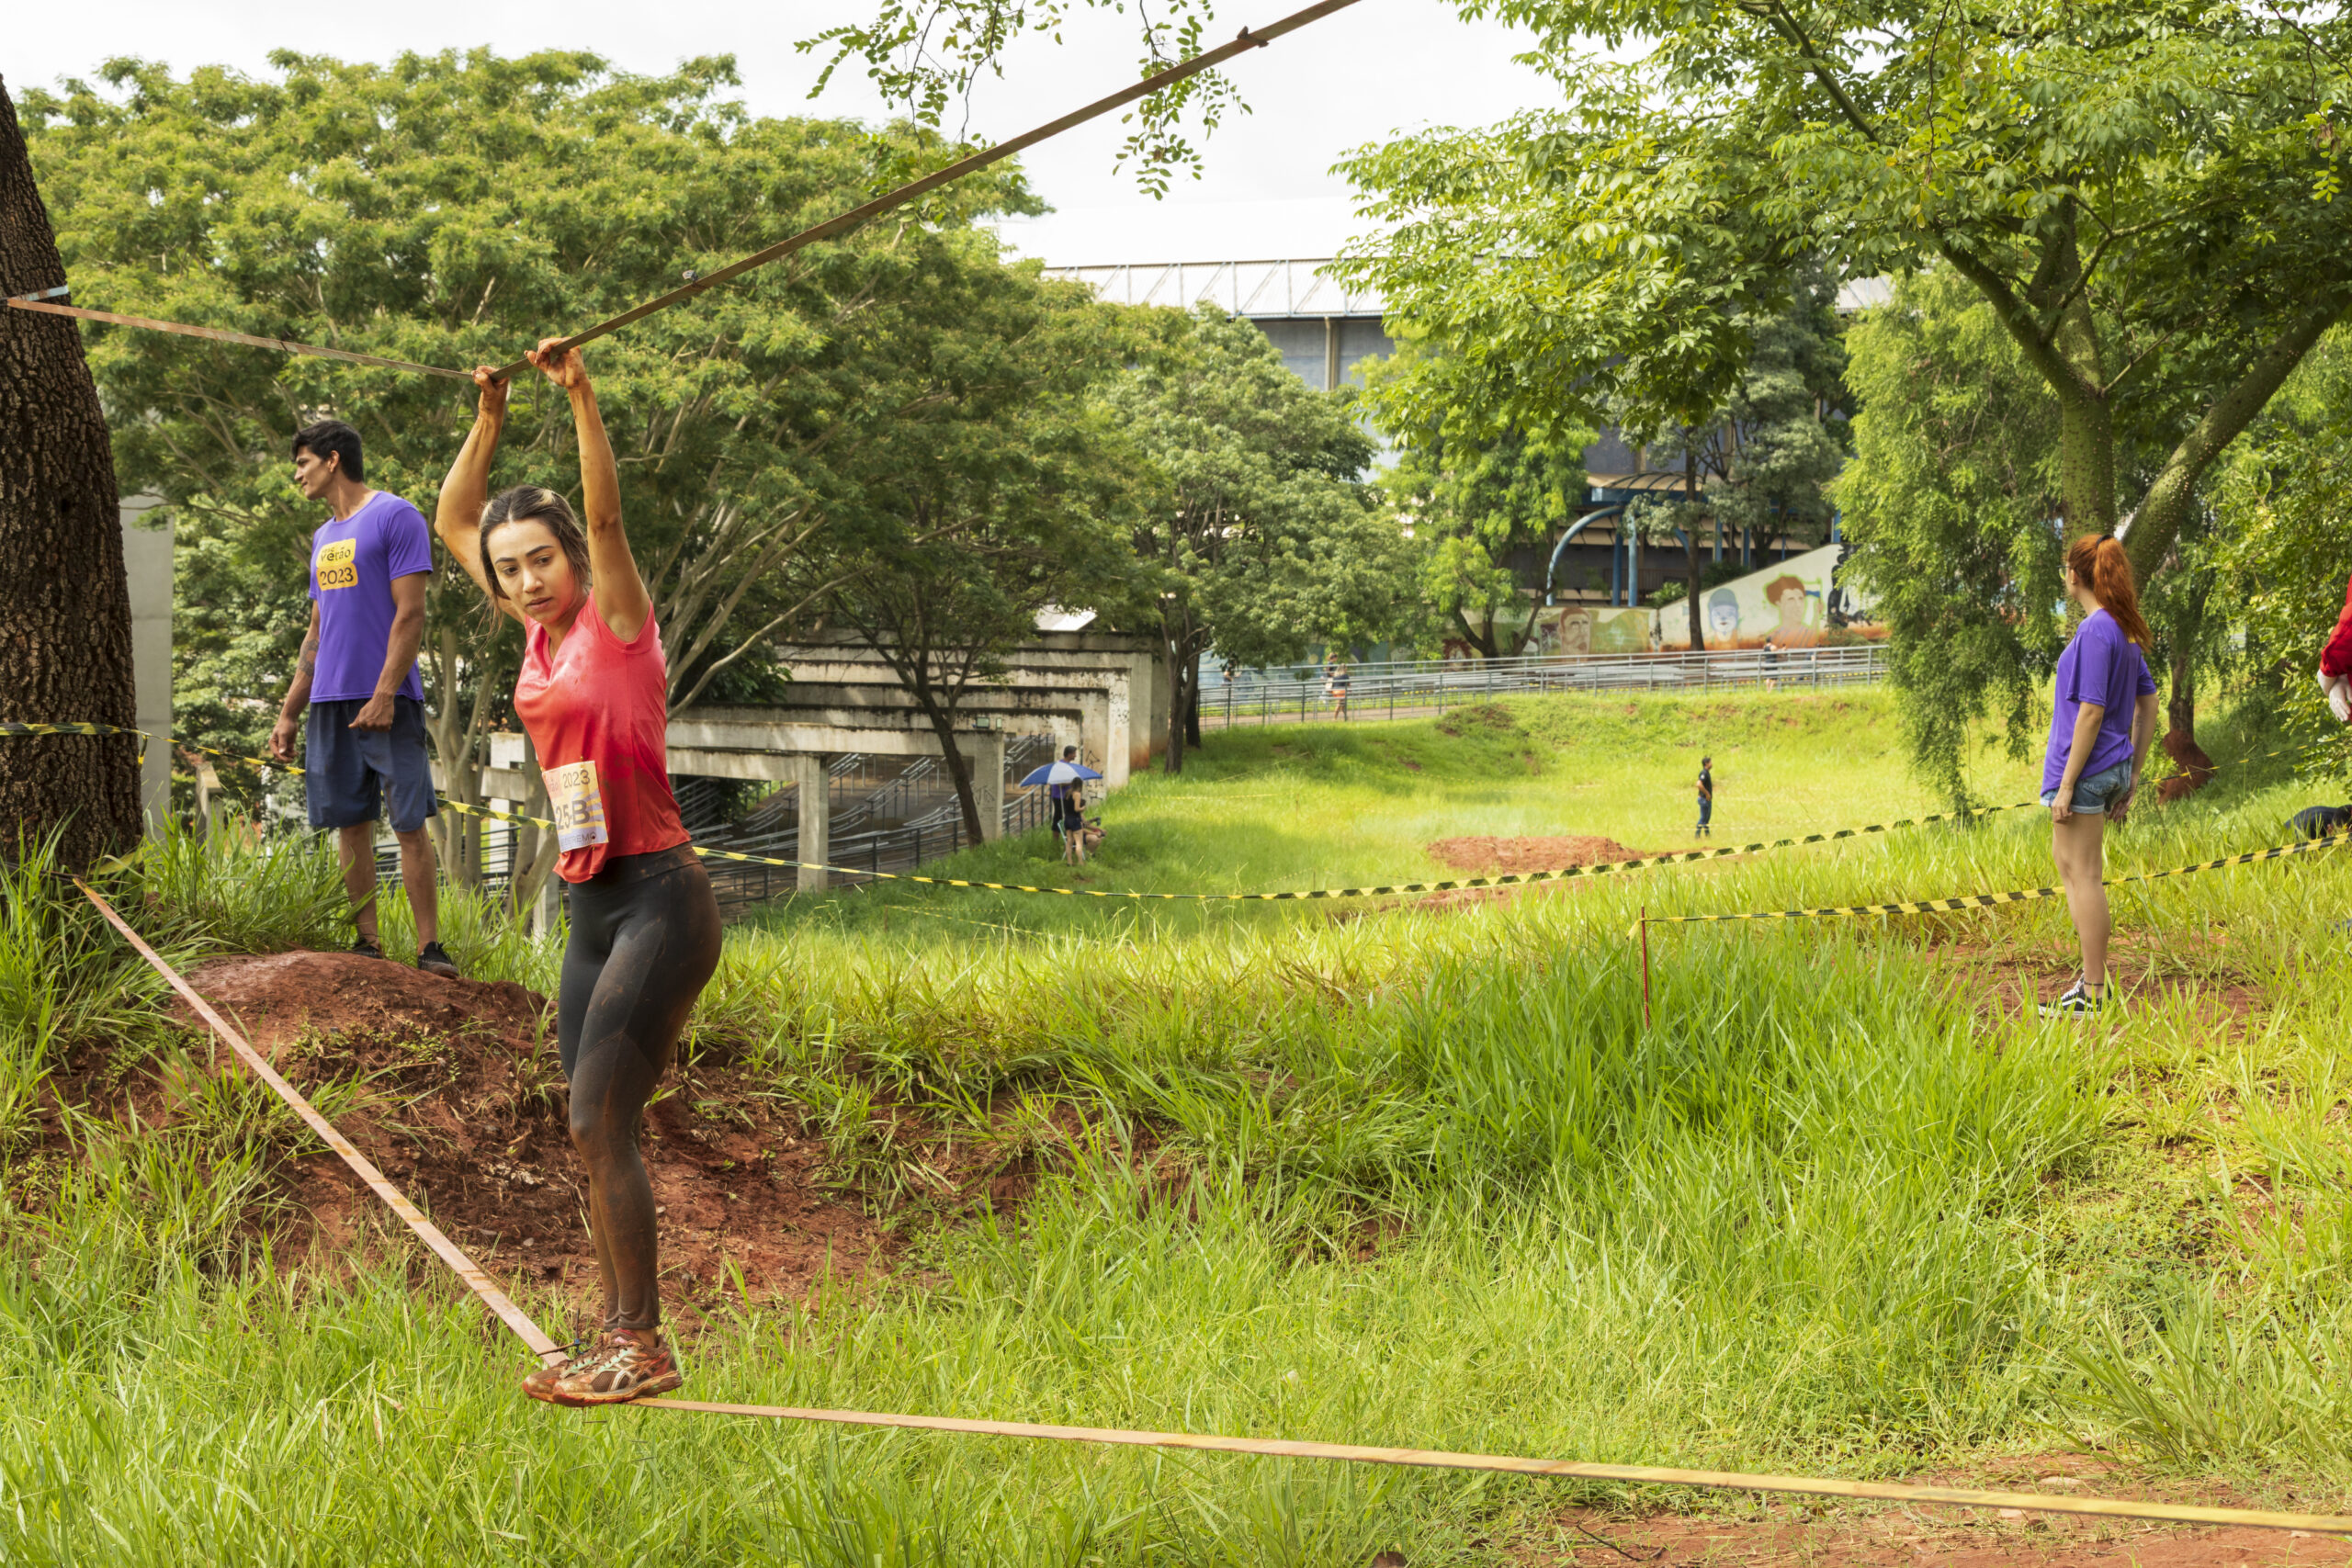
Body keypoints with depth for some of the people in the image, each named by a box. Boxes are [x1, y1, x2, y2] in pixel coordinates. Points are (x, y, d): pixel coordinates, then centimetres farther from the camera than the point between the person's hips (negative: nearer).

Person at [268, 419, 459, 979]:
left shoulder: (396, 517, -3)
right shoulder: (323, 537, 21)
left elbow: (410, 613, -11)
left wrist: (385, 694, -19)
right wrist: (288, 713, 19)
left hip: (384, 701, -7)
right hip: (330, 701, 7)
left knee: (409, 823, -8)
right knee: (350, 823, 5)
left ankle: (429, 947, -7)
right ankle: (368, 943, 9)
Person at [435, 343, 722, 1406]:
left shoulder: (616, 622, -5)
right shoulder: (541, 636, 13)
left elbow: (604, 509, -20)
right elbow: (453, 523, 22)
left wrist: (579, 392, -24)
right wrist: (489, 420, 15)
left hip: (659, 898, -8)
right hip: (592, 907, 8)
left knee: (598, 1120, -11)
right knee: (599, 1131, 7)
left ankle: (642, 1342, -6)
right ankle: (617, 1336, 14)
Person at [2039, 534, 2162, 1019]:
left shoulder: (2095, 630, -17)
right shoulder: (2127, 631, 11)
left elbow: (2092, 711, -20)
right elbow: (2148, 704, 14)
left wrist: (2066, 784, -18)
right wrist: (2131, 777, 18)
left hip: (2086, 768, -9)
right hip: (2114, 768, 9)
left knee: (2084, 875, -3)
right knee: (2069, 864, 20)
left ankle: (2093, 996, 1)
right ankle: (2093, 975, 23)